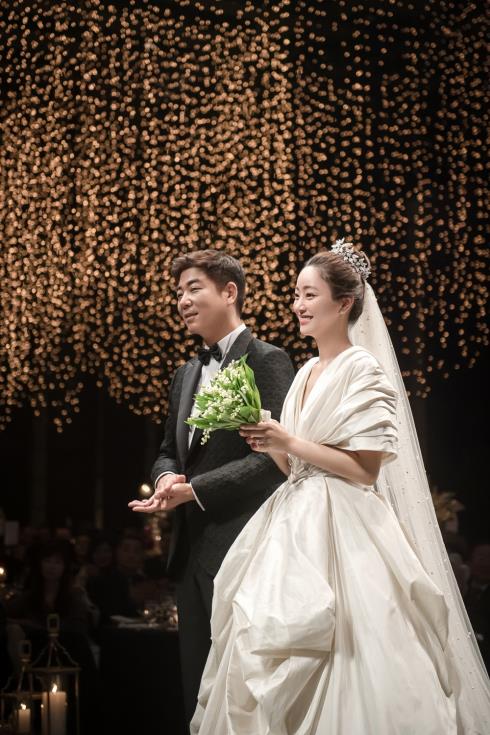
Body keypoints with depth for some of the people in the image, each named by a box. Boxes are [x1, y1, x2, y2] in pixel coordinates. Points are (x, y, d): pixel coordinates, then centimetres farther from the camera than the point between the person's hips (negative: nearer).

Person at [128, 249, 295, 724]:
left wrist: (193, 489, -17)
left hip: (241, 544, -8)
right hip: (191, 547, 8)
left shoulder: (267, 361, -7)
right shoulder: (186, 375, 19)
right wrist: (166, 477, -1)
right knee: (197, 681, 11)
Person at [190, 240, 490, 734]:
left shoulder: (364, 372, -9)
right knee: (265, 646, 5)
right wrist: (271, 447, -1)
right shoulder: (306, 375, 15)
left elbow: (365, 470, -15)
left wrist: (291, 442, -15)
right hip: (296, 526, 8)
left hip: (341, 531, -8)